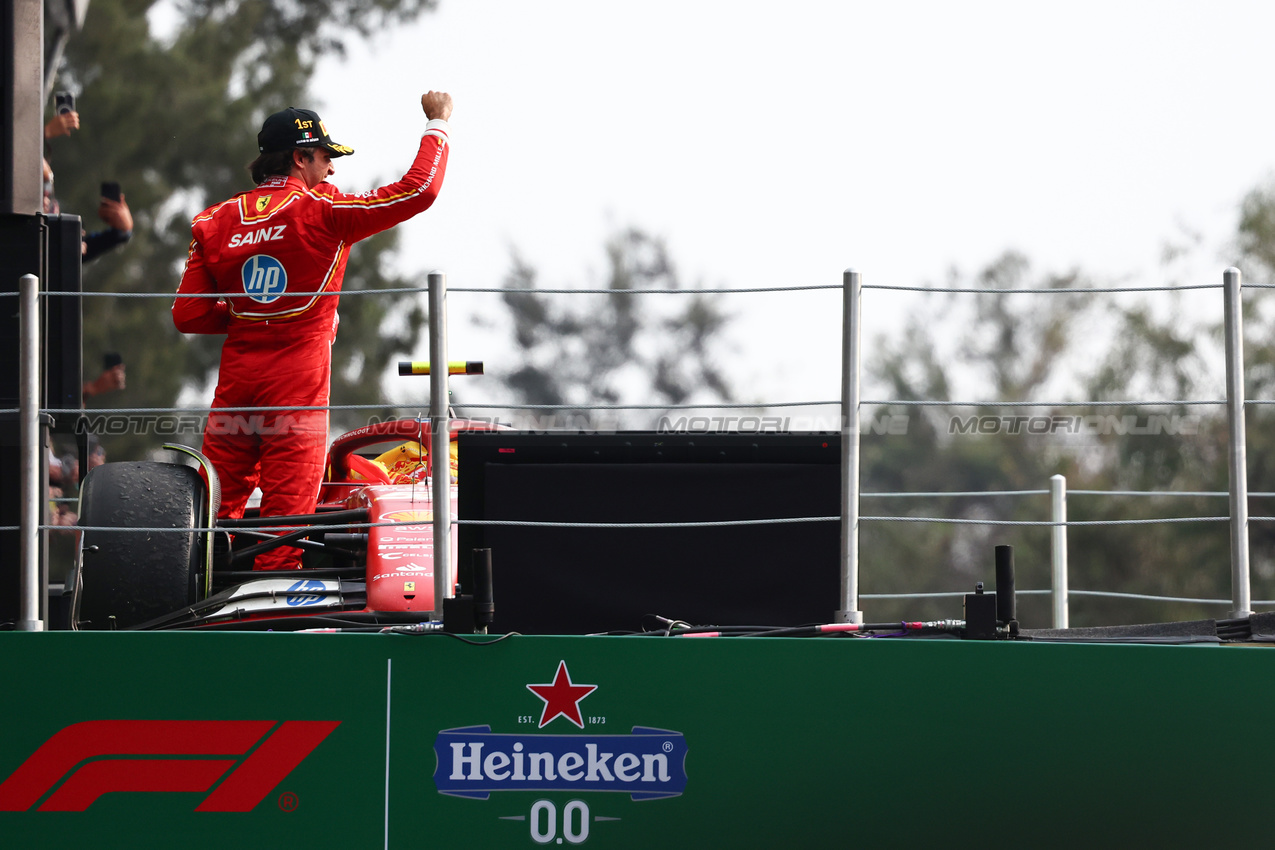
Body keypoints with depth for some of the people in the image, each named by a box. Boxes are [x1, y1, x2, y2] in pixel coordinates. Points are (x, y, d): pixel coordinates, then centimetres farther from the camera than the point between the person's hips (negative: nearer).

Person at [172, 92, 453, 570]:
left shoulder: (216, 221, 8)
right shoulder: (323, 211, -5)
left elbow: (187, 315, 4)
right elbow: (418, 190, -5)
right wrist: (437, 123, 8)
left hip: (235, 380, 5)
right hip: (297, 385, -4)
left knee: (216, 511, 9)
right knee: (286, 513, -4)